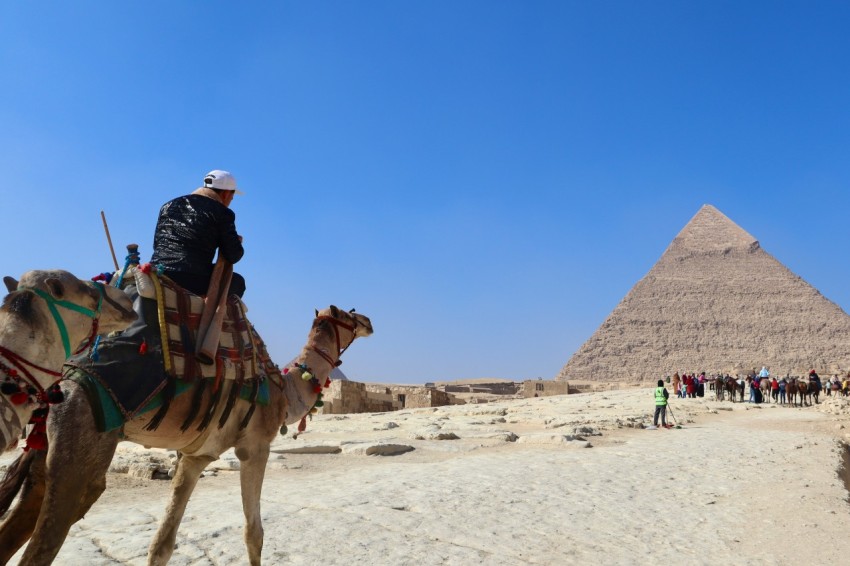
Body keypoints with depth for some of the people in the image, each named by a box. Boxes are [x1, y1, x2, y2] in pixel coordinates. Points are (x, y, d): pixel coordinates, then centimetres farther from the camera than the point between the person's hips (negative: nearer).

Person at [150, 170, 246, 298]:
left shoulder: (169, 206, 17)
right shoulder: (222, 213, -1)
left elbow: (156, 244, 22)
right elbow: (233, 256, -4)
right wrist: (237, 243, 19)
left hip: (158, 279, 6)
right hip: (194, 284, -5)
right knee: (237, 281, 19)